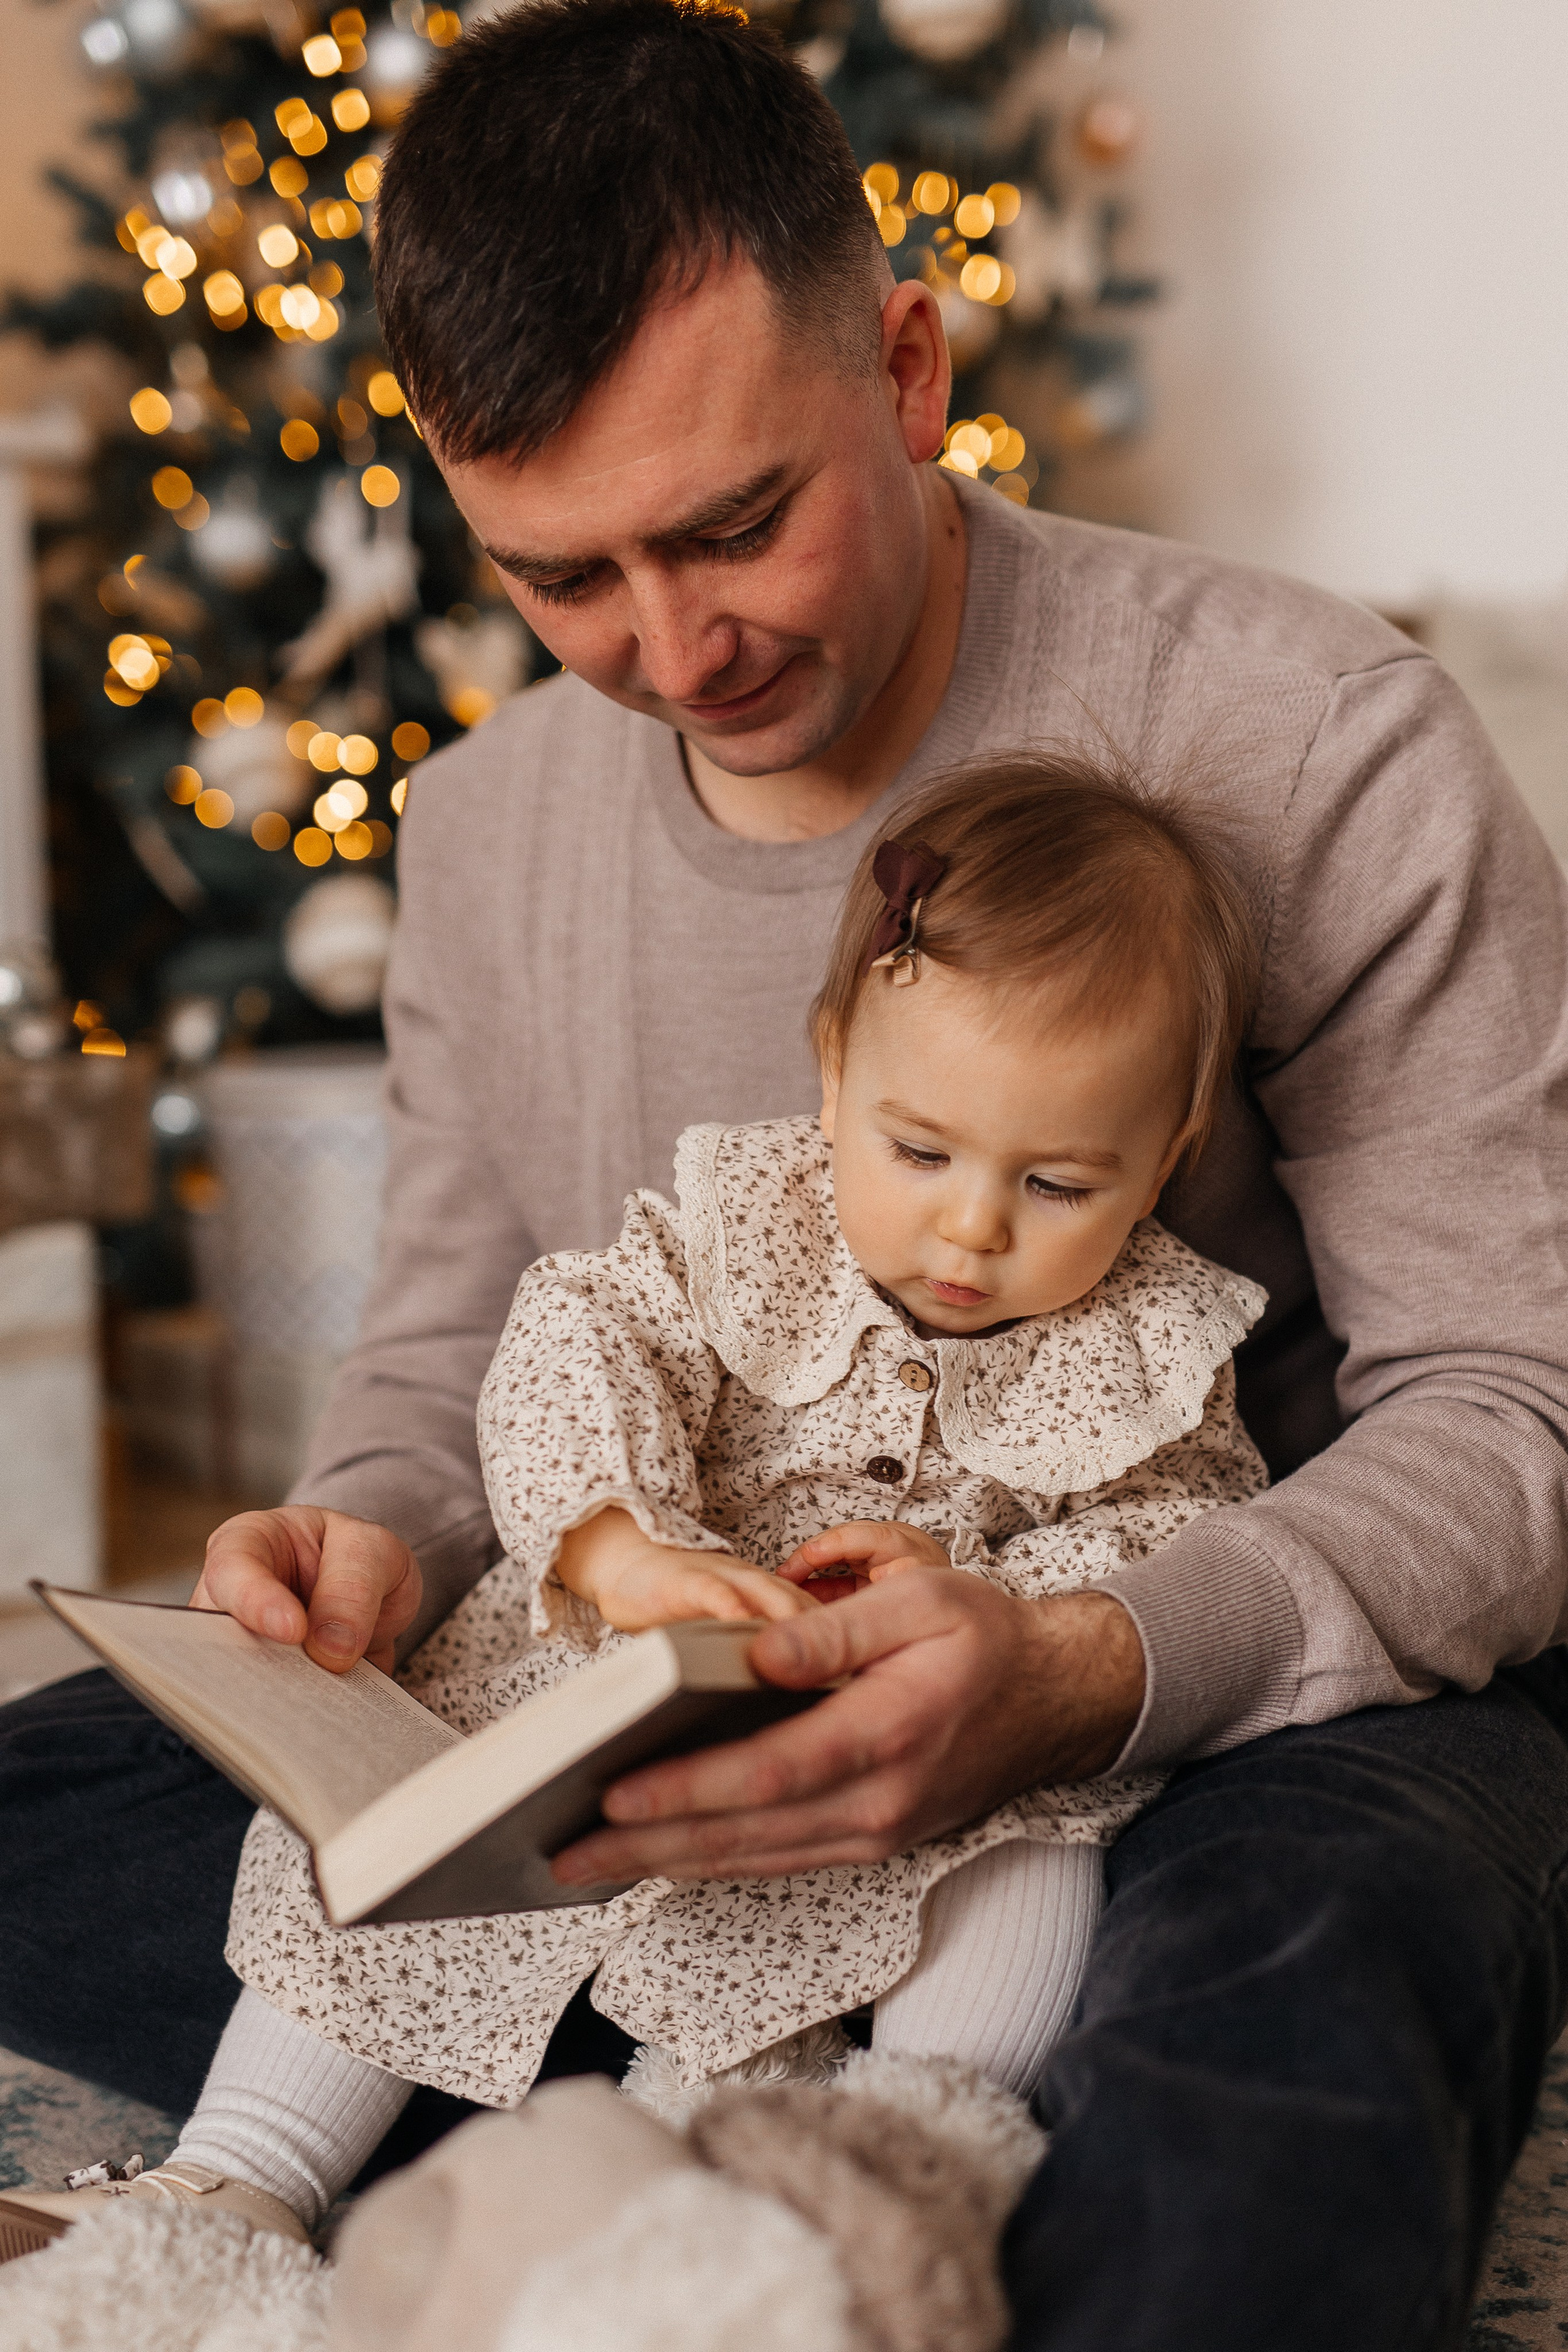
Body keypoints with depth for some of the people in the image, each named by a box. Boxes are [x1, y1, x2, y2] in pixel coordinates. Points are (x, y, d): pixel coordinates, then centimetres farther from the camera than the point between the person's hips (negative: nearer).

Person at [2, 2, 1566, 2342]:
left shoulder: (1320, 751, -14)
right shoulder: (484, 831, 4)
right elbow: (456, 1344, 13)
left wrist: (1098, 1672, -31)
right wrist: (376, 1533, -11)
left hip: (1291, 1695, -5)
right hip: (720, 1725, 6)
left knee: (1298, 1993, -42)